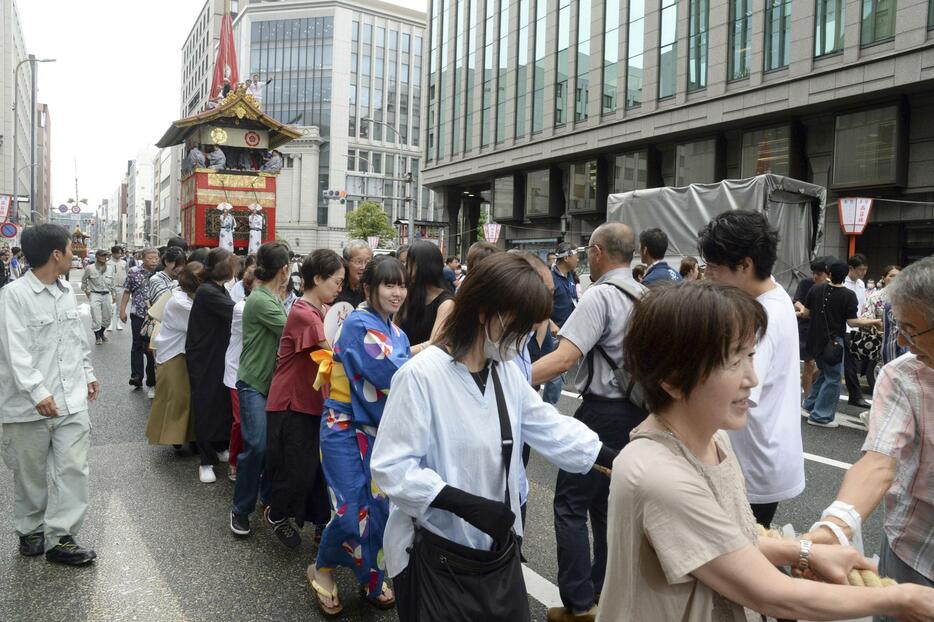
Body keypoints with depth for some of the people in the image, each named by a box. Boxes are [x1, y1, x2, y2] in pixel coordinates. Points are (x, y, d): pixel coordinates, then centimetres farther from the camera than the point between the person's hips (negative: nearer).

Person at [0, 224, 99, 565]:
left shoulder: (67, 290, 8)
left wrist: (88, 374, 20)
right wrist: (38, 391, -24)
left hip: (71, 399, 5)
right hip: (30, 403, -5)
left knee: (73, 468, 0)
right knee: (31, 473, 11)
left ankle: (59, 537, 9)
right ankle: (31, 530, 31)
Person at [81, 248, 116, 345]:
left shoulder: (110, 268, 6)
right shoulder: (90, 268, -5)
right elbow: (83, 280, 10)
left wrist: (113, 294, 13)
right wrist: (86, 290, 8)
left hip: (107, 295, 4)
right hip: (95, 295, -4)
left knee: (106, 318, 9)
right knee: (96, 318, -6)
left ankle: (101, 333, 31)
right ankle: (97, 337, 7)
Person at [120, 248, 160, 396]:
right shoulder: (134, 272, -2)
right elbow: (127, 292, 6)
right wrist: (122, 310, 3)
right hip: (138, 314, 0)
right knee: (138, 346, 10)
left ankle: (152, 382, 12)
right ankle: (136, 378, 20)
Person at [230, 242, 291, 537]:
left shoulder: (274, 297, 10)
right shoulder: (260, 300, -18)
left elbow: (285, 334, 7)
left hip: (274, 381, 8)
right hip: (254, 383, -8)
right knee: (257, 446, -9)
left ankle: (270, 497, 26)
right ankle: (240, 509, 7)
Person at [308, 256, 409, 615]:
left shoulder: (397, 333, 9)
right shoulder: (360, 323, -17)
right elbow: (392, 373, -27)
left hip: (378, 430, 7)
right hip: (346, 427, -7)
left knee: (381, 509, 9)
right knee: (351, 512, -5)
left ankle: (372, 580, 29)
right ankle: (322, 569, 23)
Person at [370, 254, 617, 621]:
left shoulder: (507, 371, 3)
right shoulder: (421, 375, -21)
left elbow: (550, 428, 7)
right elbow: (390, 467, -22)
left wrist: (618, 460, -3)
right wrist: (466, 504, -29)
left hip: (496, 545, 7)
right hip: (437, 553, -7)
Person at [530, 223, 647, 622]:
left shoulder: (599, 295, -18)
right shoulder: (645, 296, 8)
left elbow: (565, 357, -28)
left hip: (602, 412, -8)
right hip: (636, 411, 9)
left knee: (571, 504, 1)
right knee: (606, 502, 19)